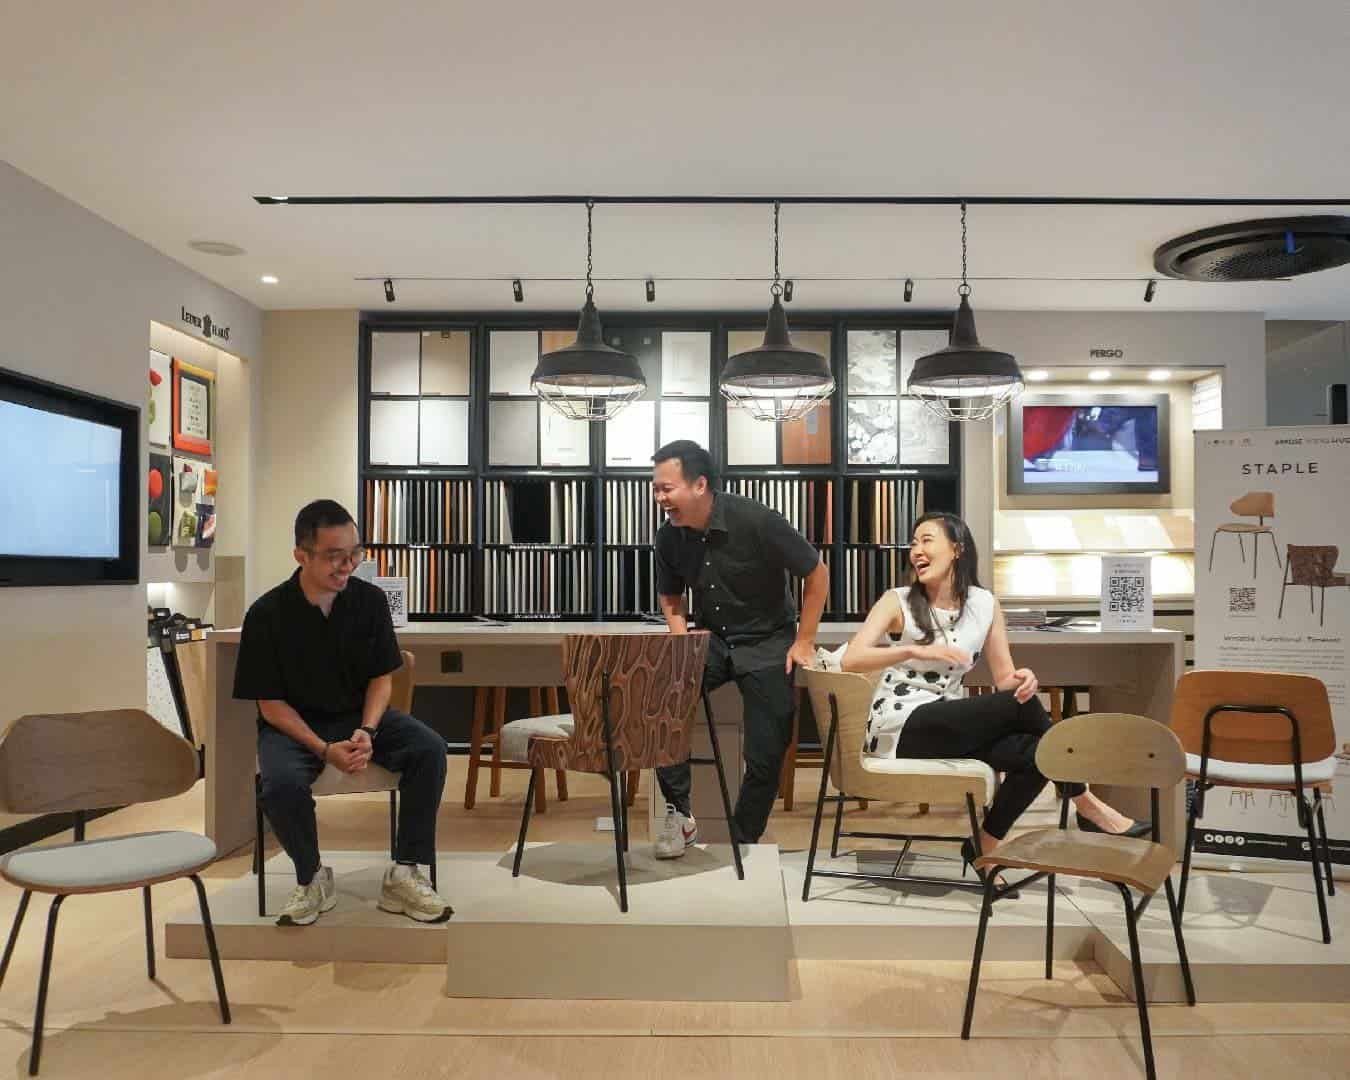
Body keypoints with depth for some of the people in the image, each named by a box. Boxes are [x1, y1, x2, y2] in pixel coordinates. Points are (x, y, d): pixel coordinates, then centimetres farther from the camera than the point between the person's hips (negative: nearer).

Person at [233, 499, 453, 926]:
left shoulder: (370, 600, -6)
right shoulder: (267, 614, -13)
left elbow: (381, 678, 1)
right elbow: (270, 703, -9)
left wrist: (367, 731, -18)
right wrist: (324, 749, -23)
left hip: (359, 715, 3)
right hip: (293, 724, -2)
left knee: (429, 749, -24)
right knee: (282, 783, -34)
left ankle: (405, 874, -13)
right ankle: (312, 879, -5)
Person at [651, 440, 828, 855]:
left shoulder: (756, 520, -22)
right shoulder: (669, 537, -8)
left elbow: (817, 573, -11)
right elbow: (669, 595, 11)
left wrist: (804, 642, -11)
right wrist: (681, 638, -8)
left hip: (766, 642, -3)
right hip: (711, 639, 3)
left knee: (765, 755, -4)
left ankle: (742, 844, 18)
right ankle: (679, 812, -11)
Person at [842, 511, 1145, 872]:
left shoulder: (985, 605, 7)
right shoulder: (897, 601, -4)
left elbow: (1004, 679, 6)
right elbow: (850, 660, -17)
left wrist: (1022, 679, -19)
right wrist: (916, 651, -31)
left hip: (951, 727, 5)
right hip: (901, 728, -5)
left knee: (1036, 753, -23)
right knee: (1020, 706, -22)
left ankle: (985, 846, -5)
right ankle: (1086, 805, -6)